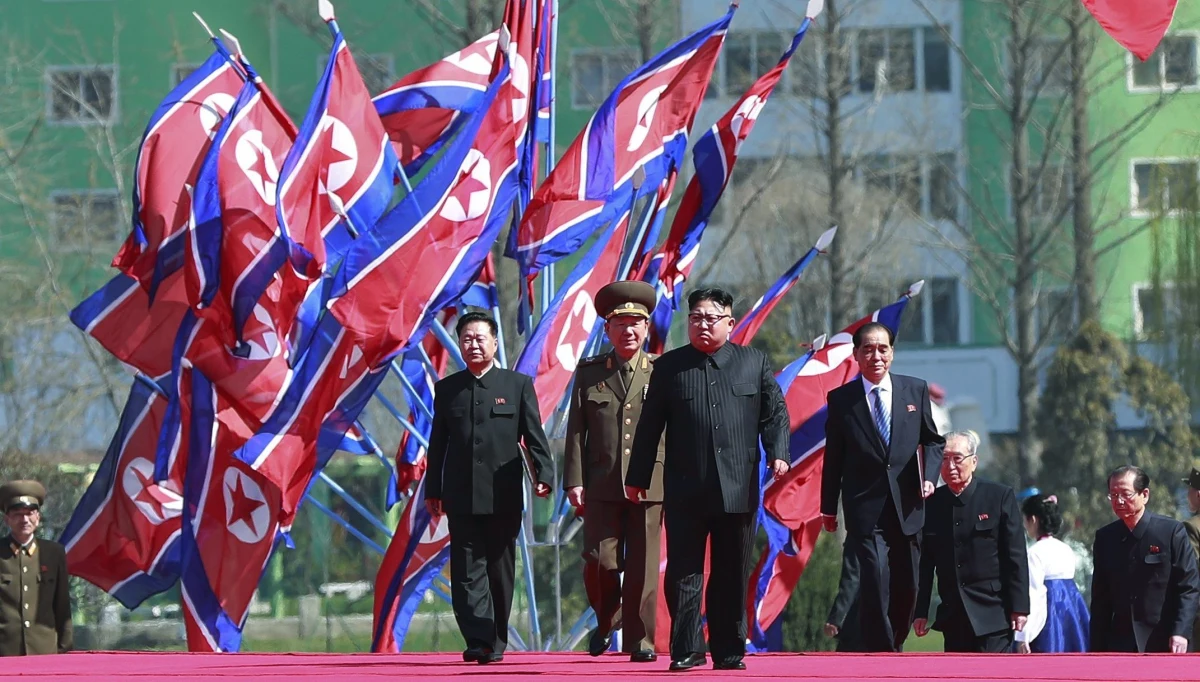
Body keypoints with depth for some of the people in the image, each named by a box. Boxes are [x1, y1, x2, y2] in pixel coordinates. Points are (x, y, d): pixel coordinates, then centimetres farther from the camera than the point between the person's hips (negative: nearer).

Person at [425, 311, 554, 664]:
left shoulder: (518, 384, 5)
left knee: (500, 570, 5)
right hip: (461, 496, 1)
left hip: (504, 497, -1)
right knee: (468, 571, -7)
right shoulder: (447, 389, 11)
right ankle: (479, 642, -13)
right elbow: (438, 443, 12)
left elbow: (534, 436, 2)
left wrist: (543, 475, -11)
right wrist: (432, 491, 9)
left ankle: (496, 642, 15)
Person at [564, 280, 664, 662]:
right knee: (600, 561, -4)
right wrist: (574, 481, -1)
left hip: (650, 484, -1)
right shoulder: (589, 373, 10)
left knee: (643, 566, -2)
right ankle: (606, 621, 22)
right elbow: (576, 430, 7)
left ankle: (640, 641, 6)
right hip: (601, 484, 1)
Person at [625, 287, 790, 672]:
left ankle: (729, 651, 13)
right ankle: (687, 650, 1)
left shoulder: (755, 363, 9)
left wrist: (778, 453, -9)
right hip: (685, 490, -1)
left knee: (732, 575, 6)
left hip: (738, 489, 1)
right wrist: (638, 477, 7)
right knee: (684, 573, -3)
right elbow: (650, 426, 8)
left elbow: (775, 413, 8)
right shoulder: (670, 367, 7)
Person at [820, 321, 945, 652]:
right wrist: (828, 508, 7)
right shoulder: (841, 399, 1)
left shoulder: (916, 390, 7)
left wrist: (929, 476, -3)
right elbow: (834, 457, 6)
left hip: (906, 507, 3)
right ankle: (881, 653, -7)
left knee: (906, 587, 7)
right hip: (865, 509, -3)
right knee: (876, 581, -15)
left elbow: (931, 441, 15)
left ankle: (893, 647, 25)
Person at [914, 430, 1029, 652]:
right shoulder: (933, 503, 6)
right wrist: (921, 612, 6)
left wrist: (1019, 607, -8)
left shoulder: (1001, 497, -3)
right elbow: (926, 562, 10)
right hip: (953, 618, 4)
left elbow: (1016, 557, -4)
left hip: (992, 615, -4)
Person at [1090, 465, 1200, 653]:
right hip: (1120, 644, 4)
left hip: (1163, 644, -4)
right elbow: (1100, 600, 12)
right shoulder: (1105, 538, 8)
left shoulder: (1172, 531, -4)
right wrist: (1096, 648, 7)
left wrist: (1180, 632, -17)